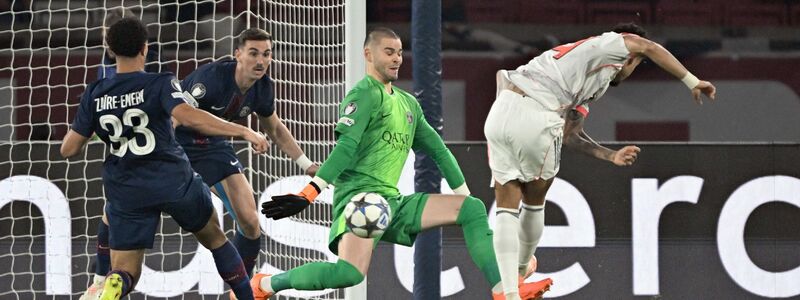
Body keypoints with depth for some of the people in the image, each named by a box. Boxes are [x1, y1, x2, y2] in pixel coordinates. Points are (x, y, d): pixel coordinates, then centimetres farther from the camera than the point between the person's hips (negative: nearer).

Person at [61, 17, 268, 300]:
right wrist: (243, 131, -25)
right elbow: (188, 116, -28)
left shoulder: (94, 94, 0)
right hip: (174, 181, -2)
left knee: (124, 272, 2)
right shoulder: (160, 84, -10)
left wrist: (76, 128, 25)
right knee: (214, 237, 25)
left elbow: (69, 149, 2)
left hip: (126, 192, 2)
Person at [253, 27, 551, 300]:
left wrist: (465, 197, 25)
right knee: (351, 272, -31)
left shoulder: (408, 103, 21)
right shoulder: (365, 94, -5)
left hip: (393, 203, 8)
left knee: (472, 209, -2)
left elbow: (437, 150, 26)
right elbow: (346, 147, -16)